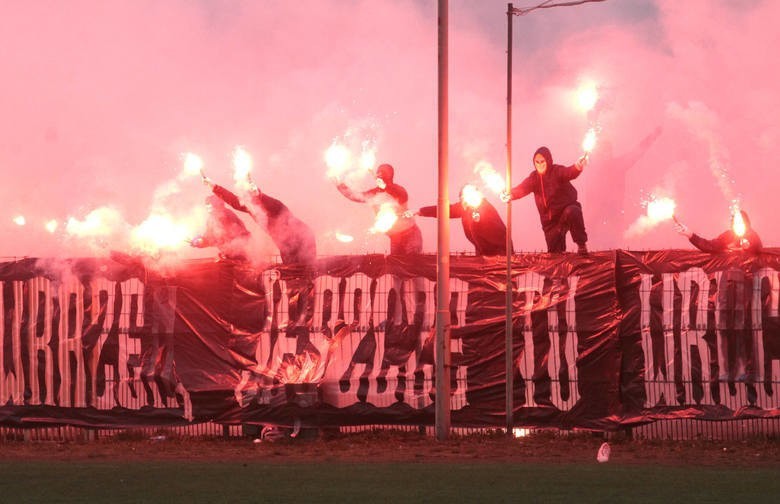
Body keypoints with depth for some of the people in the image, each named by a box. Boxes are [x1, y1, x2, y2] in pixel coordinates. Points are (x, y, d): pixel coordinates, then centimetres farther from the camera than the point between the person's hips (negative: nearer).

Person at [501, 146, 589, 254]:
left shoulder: (557, 171, -10)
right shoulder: (534, 177, 1)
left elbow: (569, 172, -30)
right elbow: (522, 188, -14)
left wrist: (578, 167, -55)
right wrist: (510, 195, -36)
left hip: (567, 208, -4)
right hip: (550, 220, 4)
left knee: (571, 212, -39)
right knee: (554, 252, 0)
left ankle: (581, 244, -22)